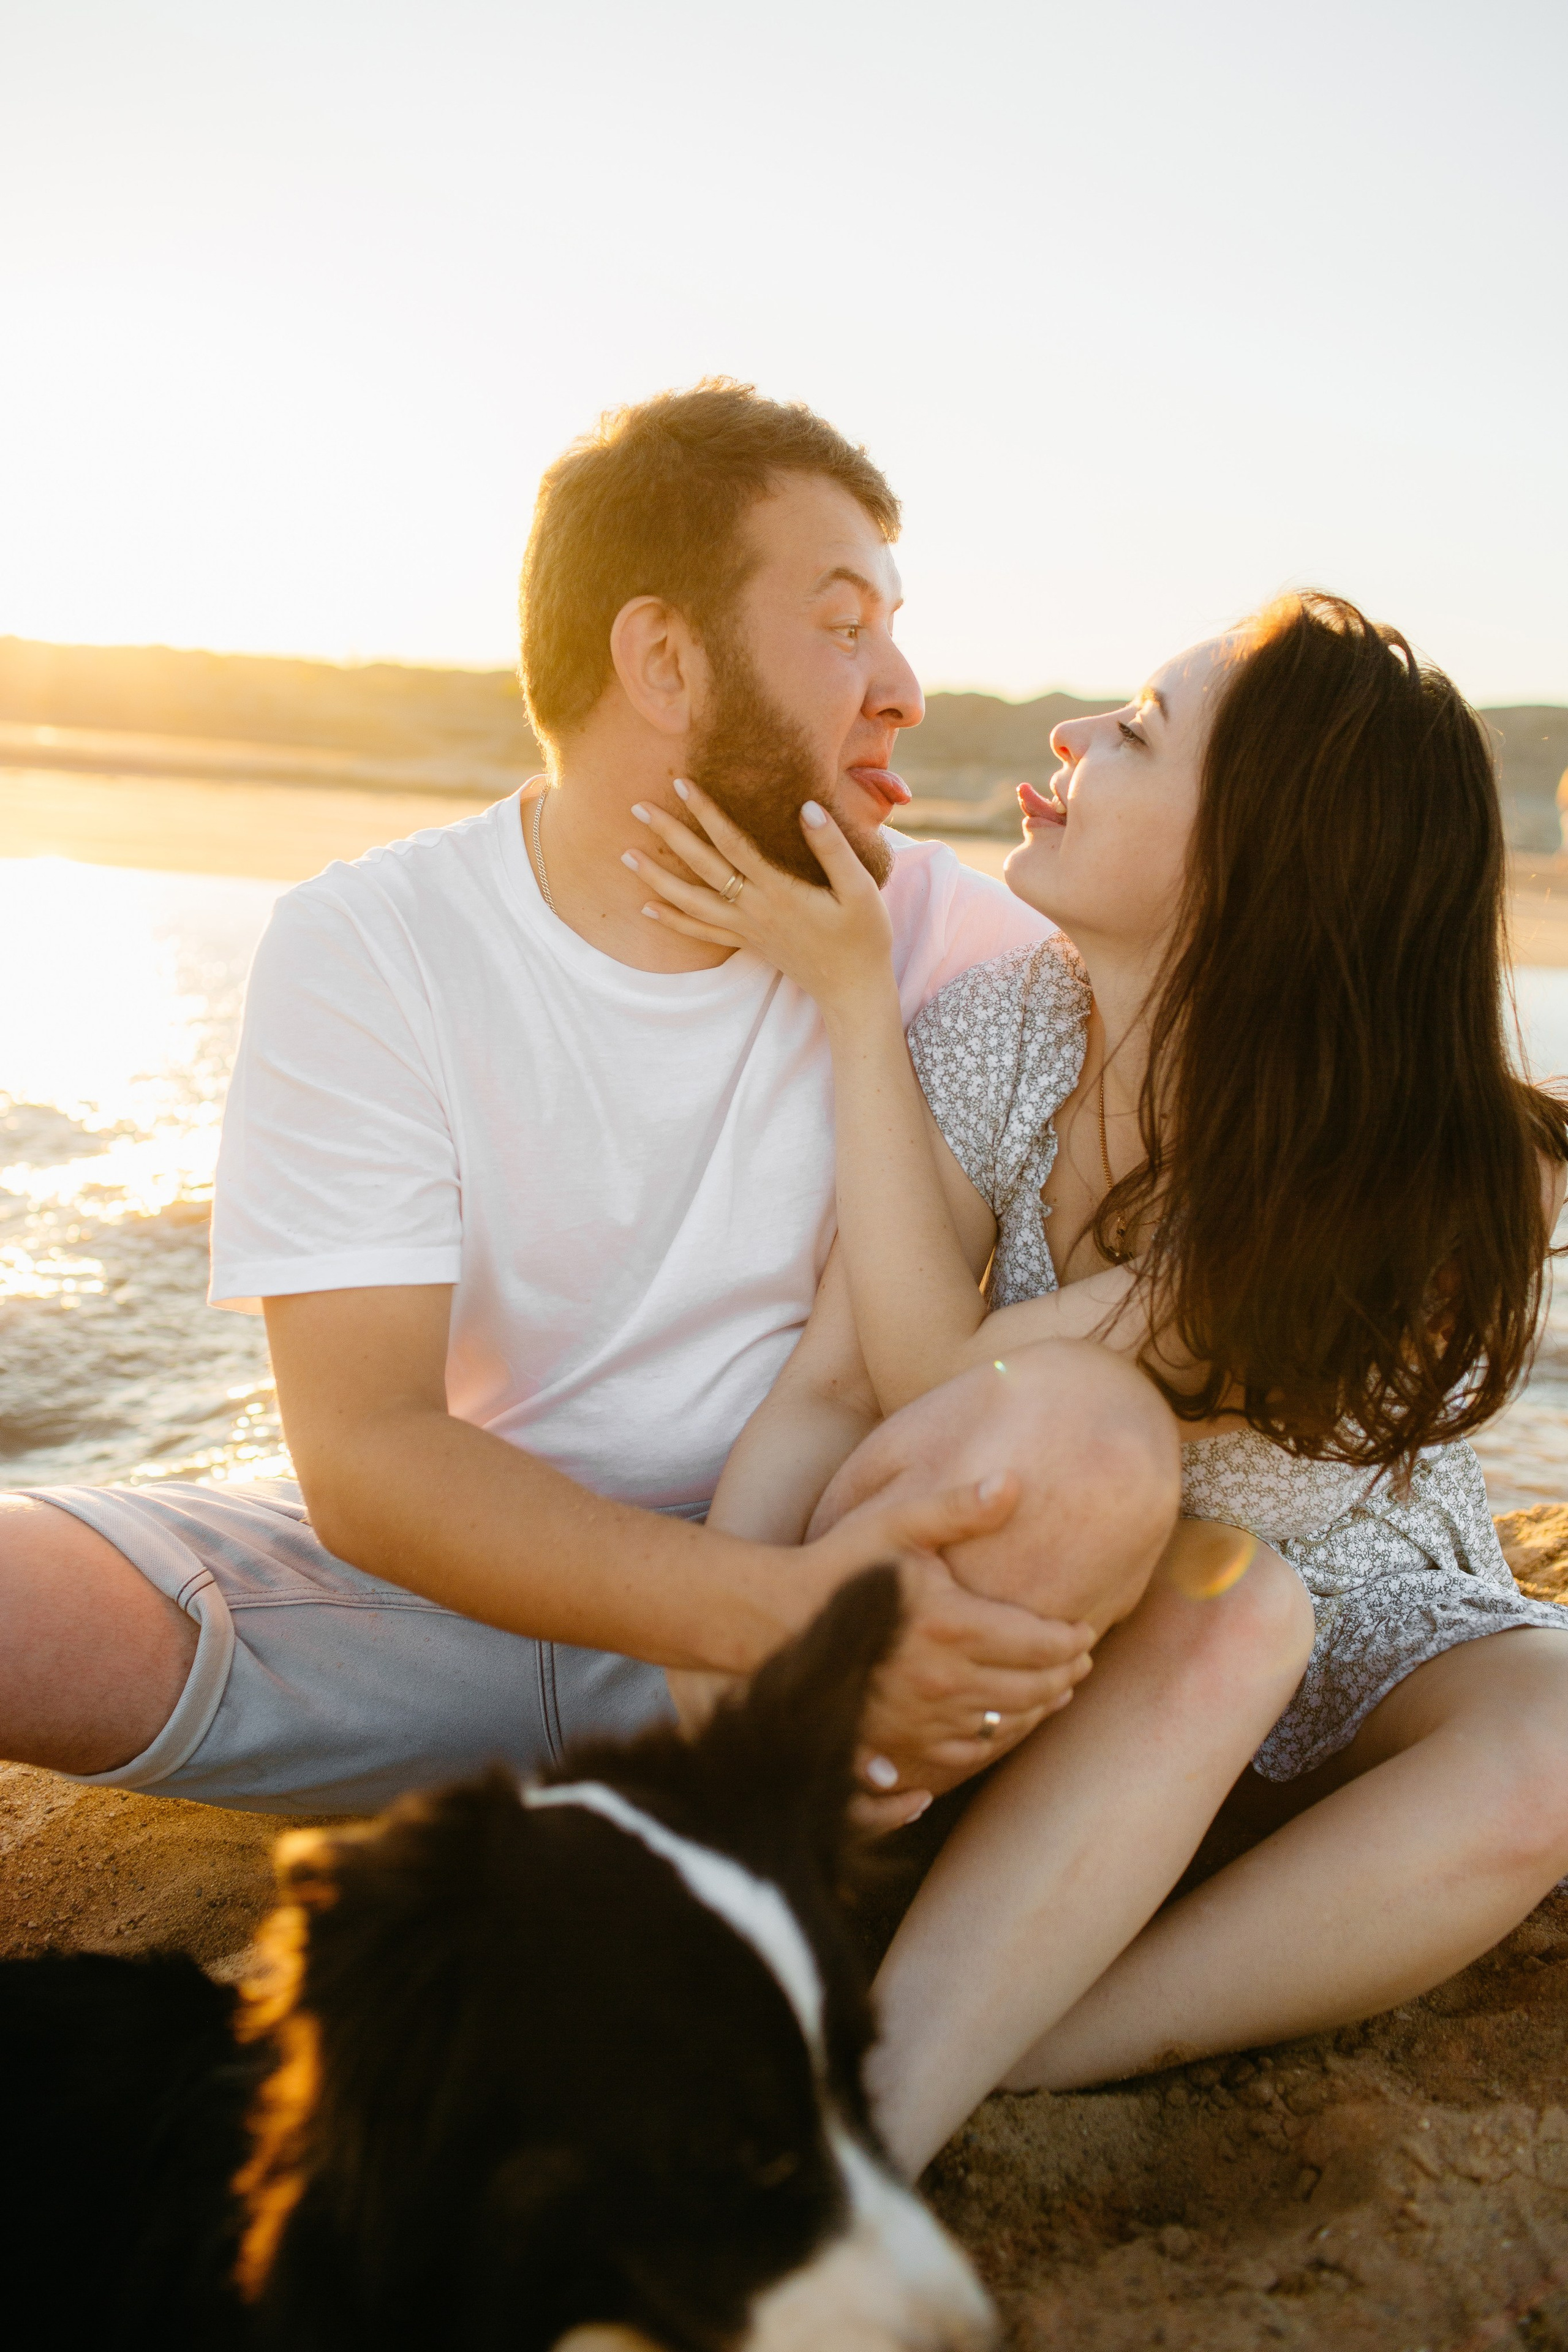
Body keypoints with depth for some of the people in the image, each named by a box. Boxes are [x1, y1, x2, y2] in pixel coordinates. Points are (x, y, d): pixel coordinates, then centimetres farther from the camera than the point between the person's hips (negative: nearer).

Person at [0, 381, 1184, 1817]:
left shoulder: (923, 921, -2)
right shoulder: (364, 947, -11)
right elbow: (366, 1450, -19)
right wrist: (777, 1611, -34)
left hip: (800, 1570, 3)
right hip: (454, 1575, -2)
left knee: (1099, 1429, -30)